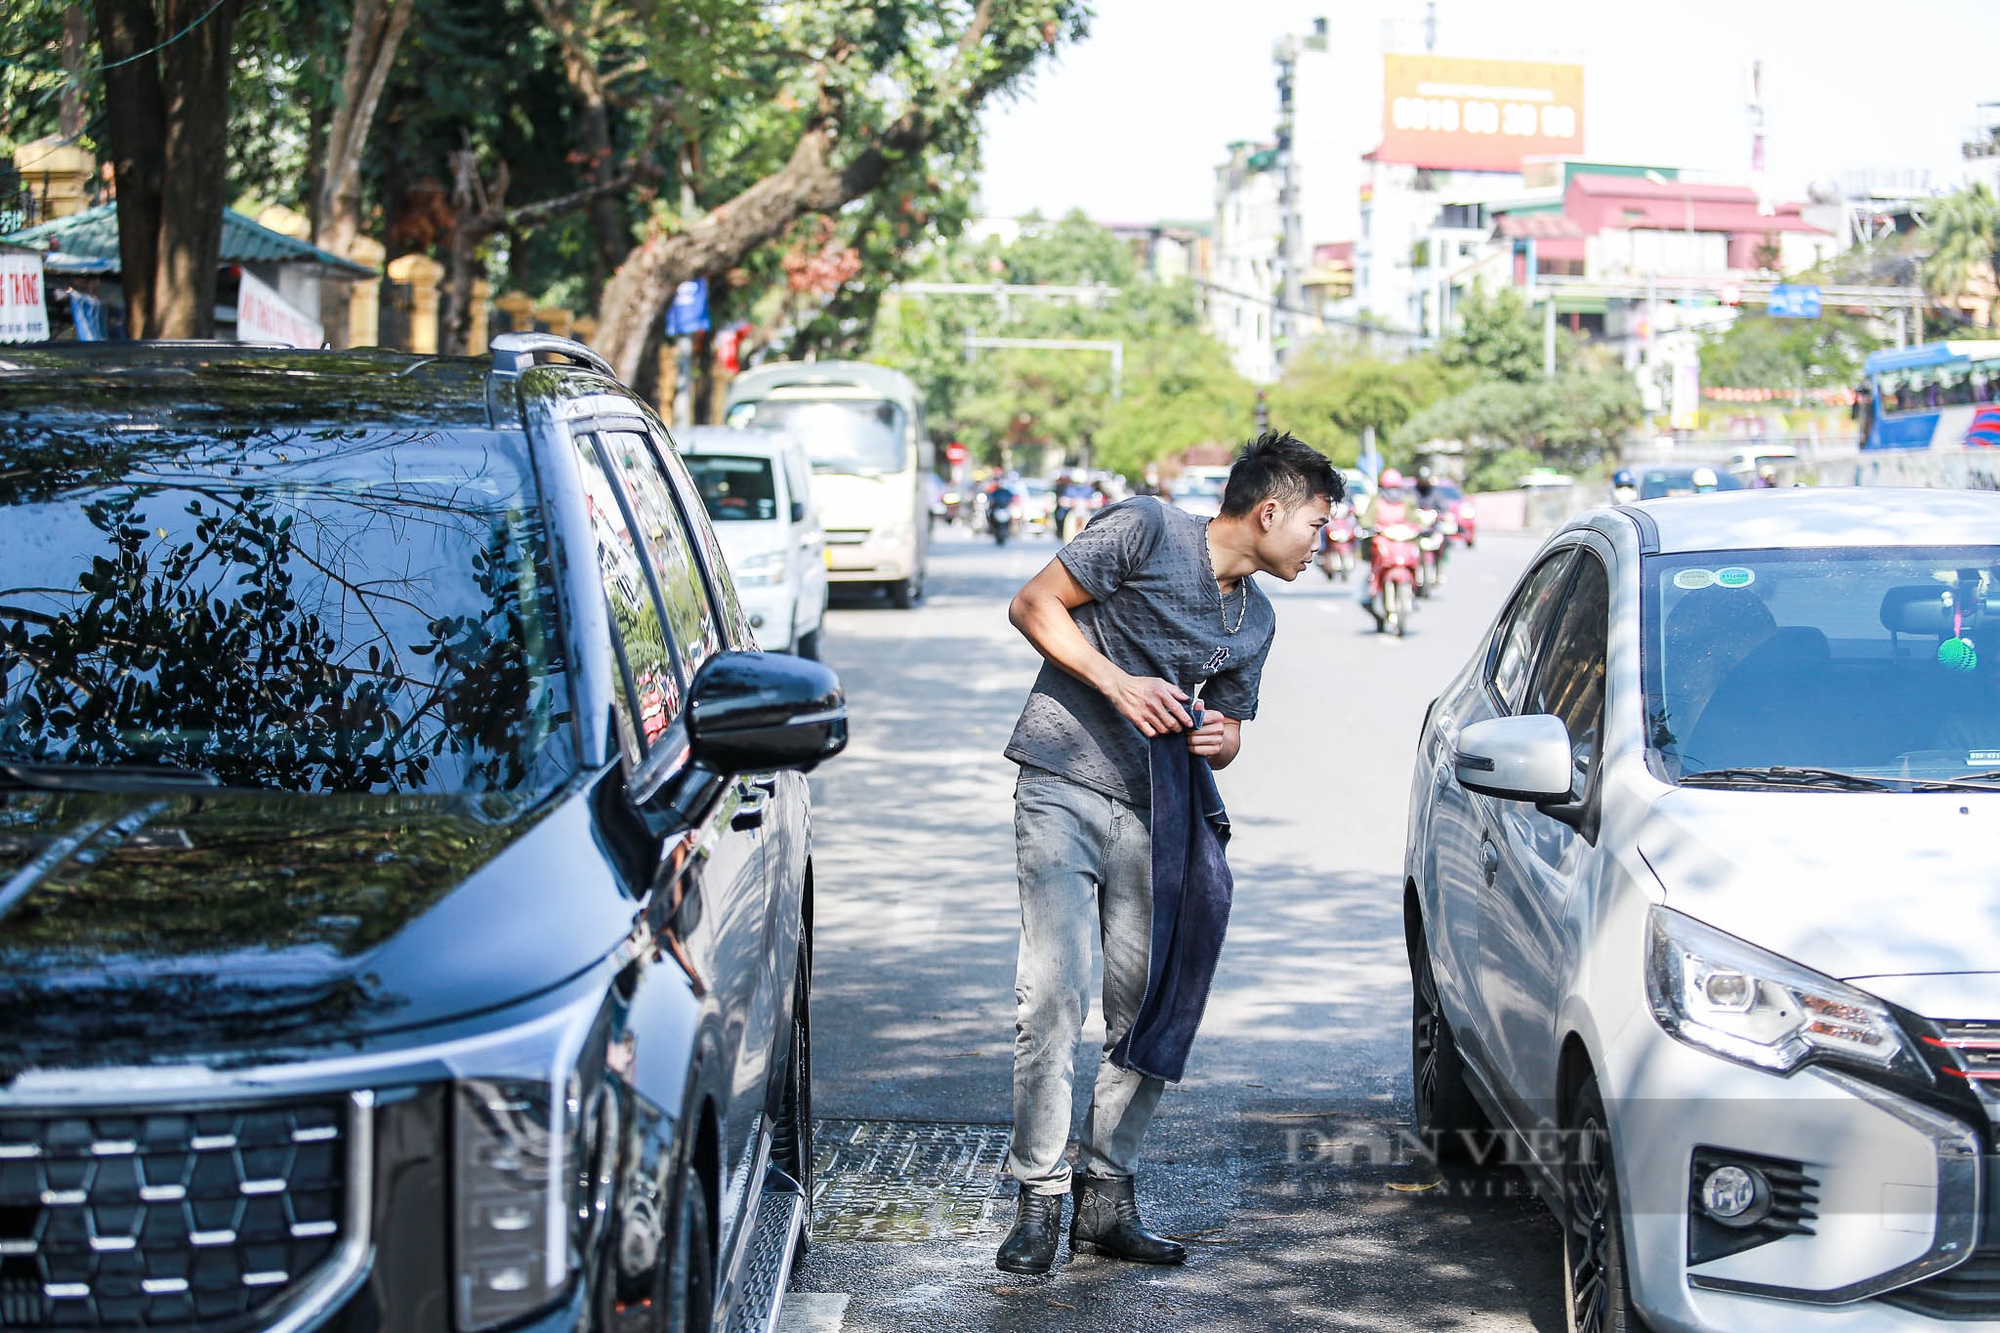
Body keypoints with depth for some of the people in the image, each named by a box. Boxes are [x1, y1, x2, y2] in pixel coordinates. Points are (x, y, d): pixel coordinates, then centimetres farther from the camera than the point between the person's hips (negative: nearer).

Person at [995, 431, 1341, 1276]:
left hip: (1153, 815, 6)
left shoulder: (1255, 620, 14)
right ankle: (1038, 1201, -5)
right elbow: (1032, 605, -7)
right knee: (1053, 997, -13)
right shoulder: (1145, 531, -6)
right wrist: (1118, 683, -16)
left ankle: (1107, 1199, 13)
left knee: (1148, 1008, 2)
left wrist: (1220, 738, -2)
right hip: (1062, 793, -6)